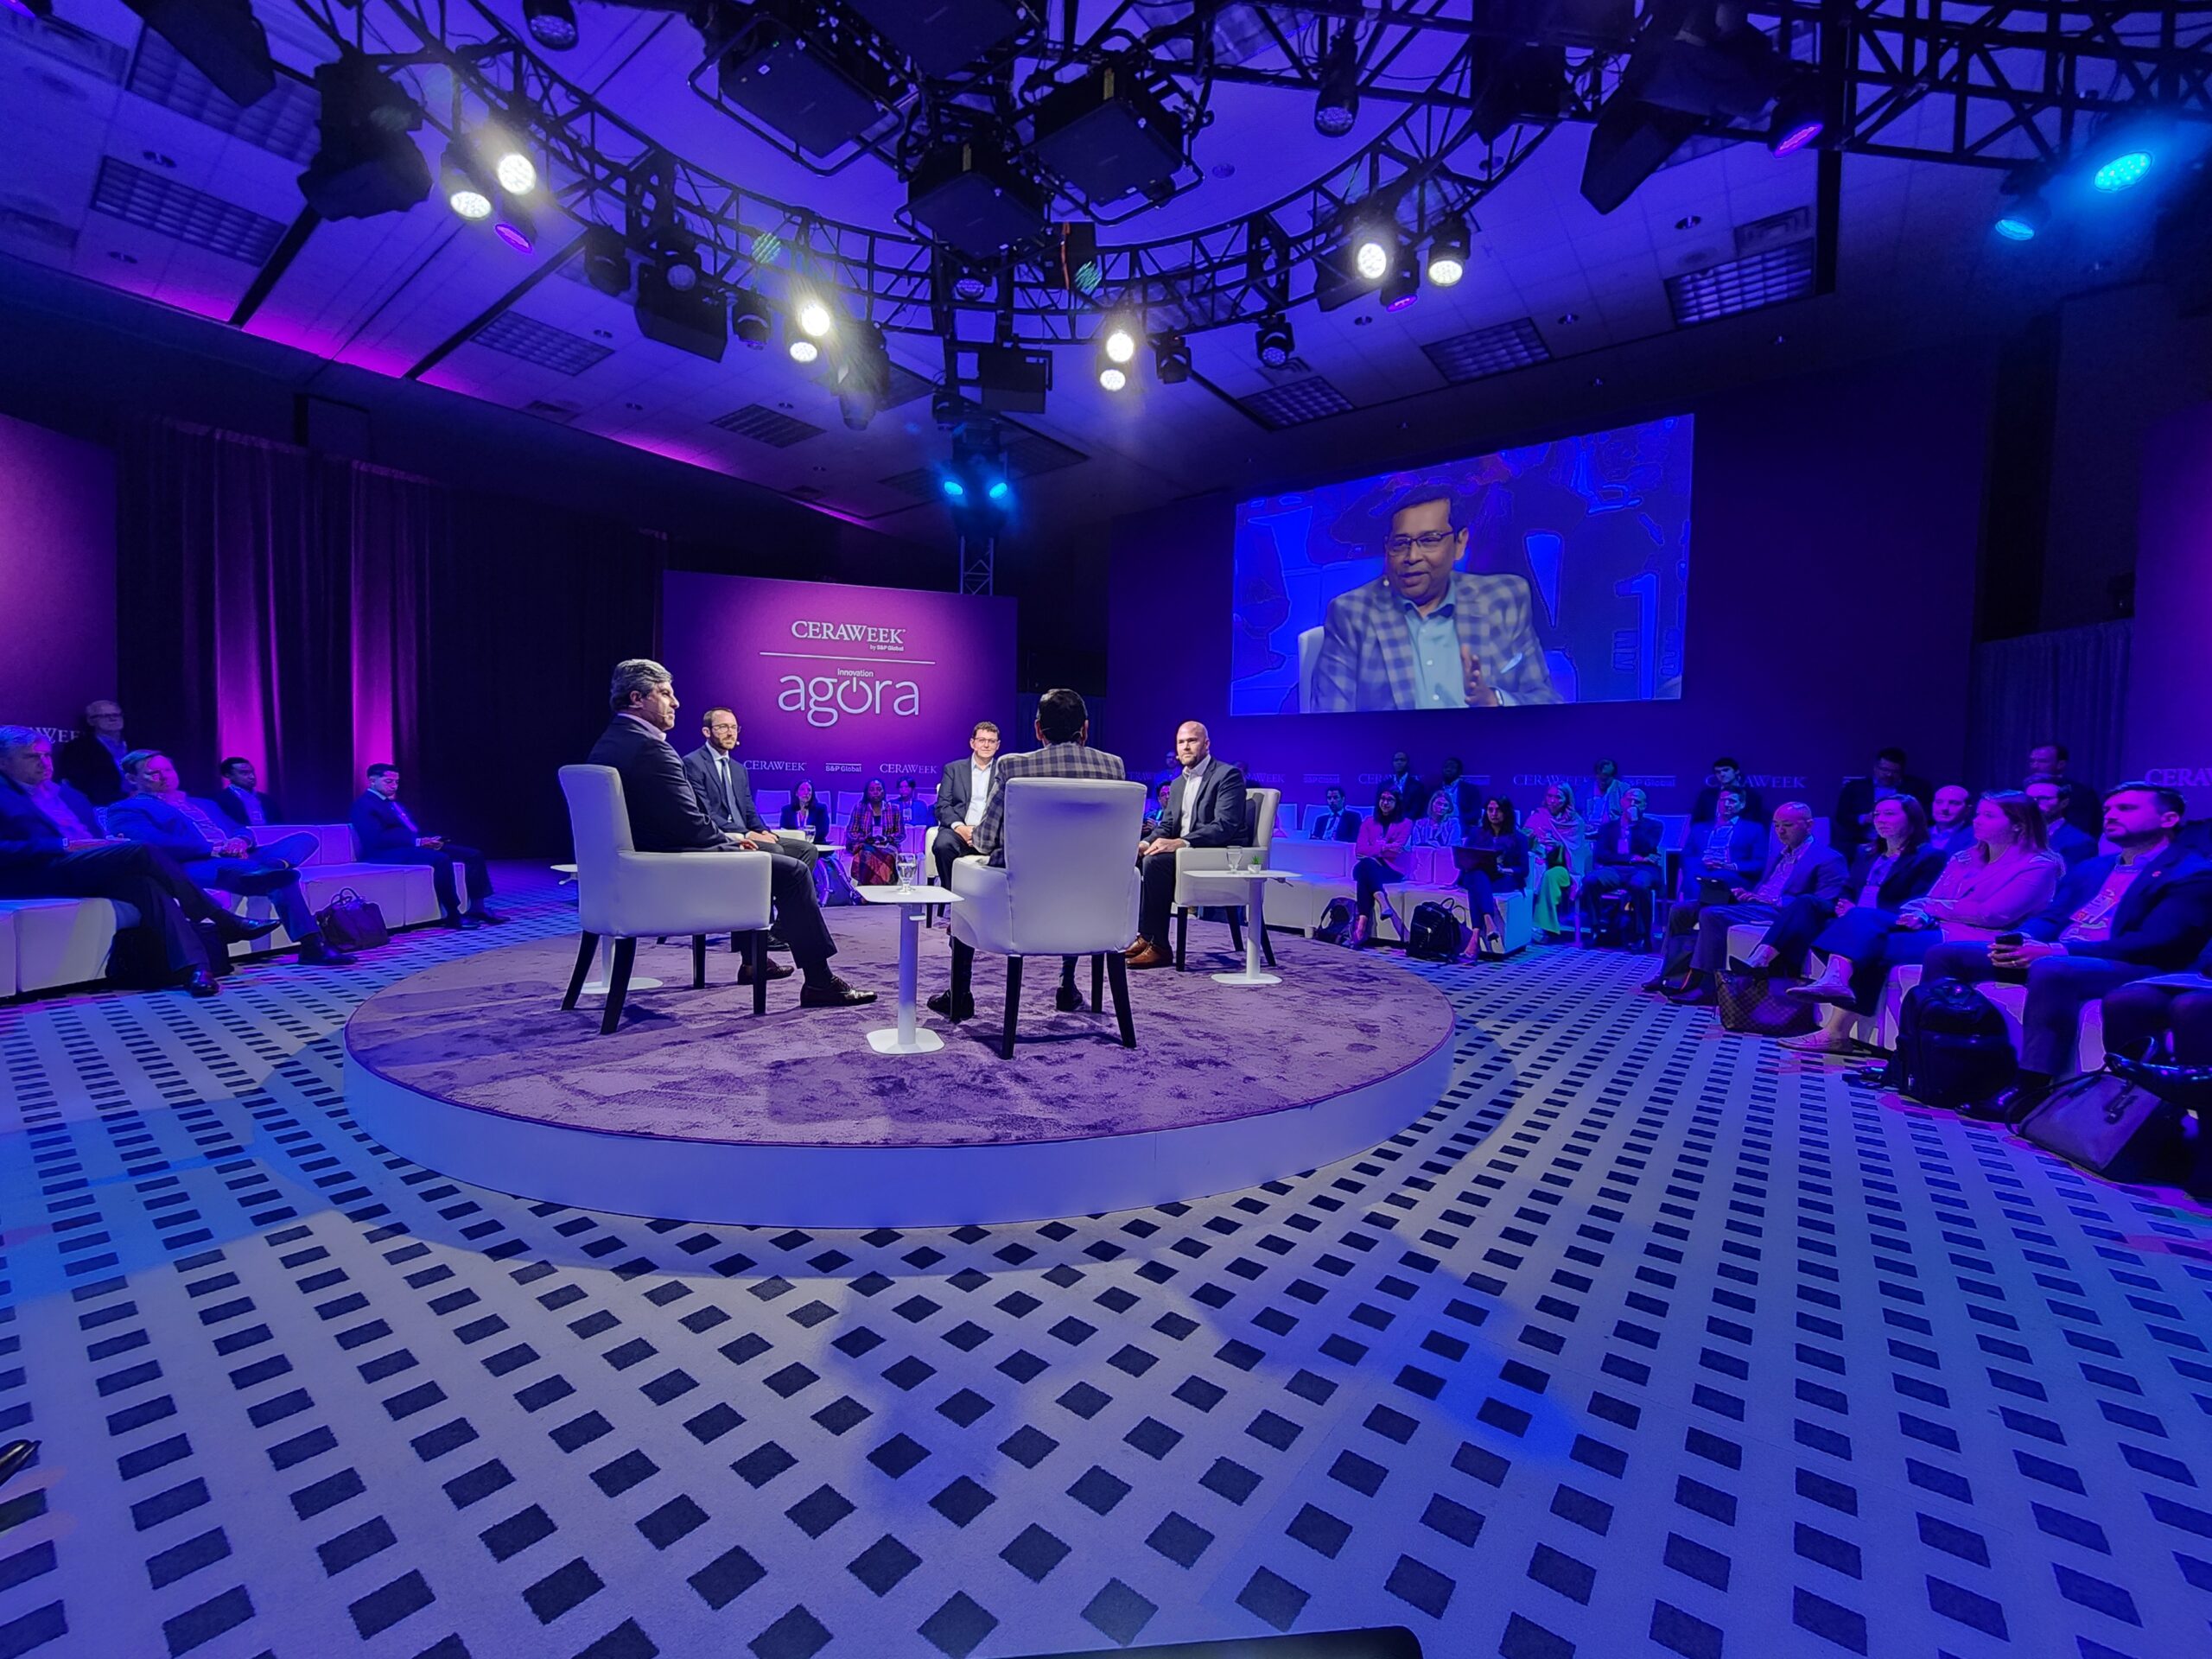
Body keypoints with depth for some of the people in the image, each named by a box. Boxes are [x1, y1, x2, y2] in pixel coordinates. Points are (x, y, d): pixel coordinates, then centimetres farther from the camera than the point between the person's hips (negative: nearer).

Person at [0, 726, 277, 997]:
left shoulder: (69, 795, 28)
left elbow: (97, 841, 24)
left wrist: (112, 845, 0)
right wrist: (66, 845, -18)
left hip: (92, 869, 7)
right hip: (43, 874, -6)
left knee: (143, 882, -28)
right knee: (141, 851, -30)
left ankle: (193, 967, -37)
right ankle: (223, 922, -30)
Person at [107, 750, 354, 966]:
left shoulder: (204, 804, 36)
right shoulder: (125, 811, 13)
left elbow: (241, 831, 23)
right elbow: (154, 844, -8)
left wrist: (241, 842, -3)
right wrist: (214, 849, -15)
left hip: (236, 859, 7)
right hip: (192, 867, -7)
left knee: (304, 838, -22)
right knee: (282, 878, -36)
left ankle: (272, 868, -50)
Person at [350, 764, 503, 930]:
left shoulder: (394, 803, 25)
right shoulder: (363, 805, -4)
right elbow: (377, 839, -18)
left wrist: (427, 840, -1)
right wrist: (418, 842, -20)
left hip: (415, 846, 9)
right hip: (390, 853, -9)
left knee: (474, 855, -5)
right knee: (441, 859, -37)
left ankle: (476, 909, -8)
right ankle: (453, 916, -31)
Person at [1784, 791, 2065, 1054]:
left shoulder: (2039, 865, 2)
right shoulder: (1962, 859, 22)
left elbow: (1994, 914, -11)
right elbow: (1930, 901, 13)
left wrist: (1932, 907, -6)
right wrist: (1923, 916, -10)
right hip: (1937, 931, 6)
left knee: (1868, 945, -27)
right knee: (1863, 916, -23)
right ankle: (1835, 979, -43)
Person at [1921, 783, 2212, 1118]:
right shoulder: (2091, 867, 24)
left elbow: (2154, 943, -13)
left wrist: (2058, 950, -24)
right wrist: (2020, 940, -9)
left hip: (2129, 969, -7)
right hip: (2050, 955, 7)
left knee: (2051, 970, -40)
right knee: (1945, 954, -10)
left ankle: (2028, 1090, -35)